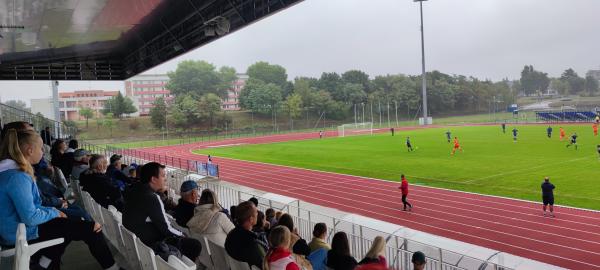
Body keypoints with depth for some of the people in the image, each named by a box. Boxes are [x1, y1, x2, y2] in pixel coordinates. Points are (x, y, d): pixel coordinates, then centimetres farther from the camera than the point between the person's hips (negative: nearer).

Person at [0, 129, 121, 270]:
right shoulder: (18, 176, -25)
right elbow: (30, 218, -27)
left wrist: (53, 211, 4)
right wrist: (54, 213, -10)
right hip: (23, 235, -10)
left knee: (70, 223, 26)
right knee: (89, 229, -1)